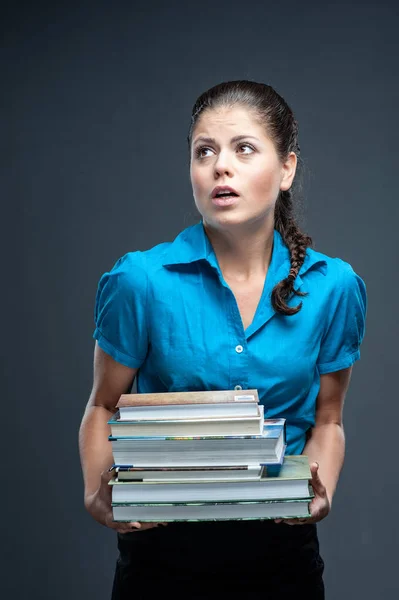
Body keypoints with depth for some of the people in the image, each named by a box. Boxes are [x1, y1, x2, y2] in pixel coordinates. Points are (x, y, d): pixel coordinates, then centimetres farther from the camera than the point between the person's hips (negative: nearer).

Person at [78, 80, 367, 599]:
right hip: (164, 550, -1)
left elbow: (327, 420, 6)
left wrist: (320, 493, -13)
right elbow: (104, 406, 0)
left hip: (282, 550, 2)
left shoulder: (333, 287, -6)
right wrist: (98, 492, -17)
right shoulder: (141, 280, -12)